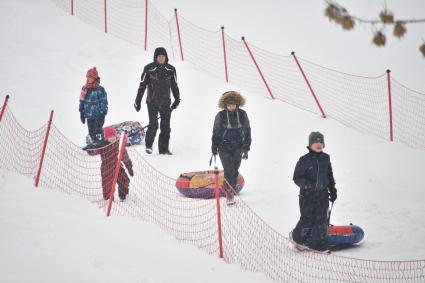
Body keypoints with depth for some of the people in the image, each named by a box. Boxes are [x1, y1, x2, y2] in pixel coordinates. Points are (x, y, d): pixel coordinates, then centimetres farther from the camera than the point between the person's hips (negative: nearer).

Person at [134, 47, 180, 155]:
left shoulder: (171, 70, 5)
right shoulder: (149, 69, -4)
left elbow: (174, 86, 17)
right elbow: (142, 85, 1)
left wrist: (177, 99, 16)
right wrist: (138, 101, 2)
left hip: (166, 102, 3)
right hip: (152, 102, -3)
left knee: (166, 126, 1)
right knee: (153, 125, -10)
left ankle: (164, 148, 10)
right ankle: (148, 144, 11)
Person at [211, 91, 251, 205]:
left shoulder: (242, 114, -3)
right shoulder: (220, 116, -9)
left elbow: (247, 131, 4)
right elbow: (215, 132, 0)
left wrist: (246, 148, 2)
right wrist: (214, 148, 4)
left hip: (238, 147, 2)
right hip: (224, 147, -2)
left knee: (234, 170, 7)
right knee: (229, 170, -11)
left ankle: (229, 188, 27)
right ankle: (230, 194, -5)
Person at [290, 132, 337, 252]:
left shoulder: (326, 159, 8)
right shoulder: (304, 160, -8)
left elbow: (330, 176, 19)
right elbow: (297, 177, -9)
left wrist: (332, 190, 16)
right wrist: (306, 184, -26)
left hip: (322, 194, 4)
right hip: (307, 195, -4)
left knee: (322, 219, 3)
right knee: (307, 219, -1)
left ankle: (319, 243, 12)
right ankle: (298, 238, 22)